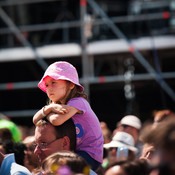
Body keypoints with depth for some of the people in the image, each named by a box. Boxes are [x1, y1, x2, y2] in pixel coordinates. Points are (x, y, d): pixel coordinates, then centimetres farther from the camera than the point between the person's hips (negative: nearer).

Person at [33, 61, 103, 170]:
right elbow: (36, 120, -6)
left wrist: (46, 112, -11)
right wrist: (49, 108, -23)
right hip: (74, 152, 8)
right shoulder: (57, 105, 8)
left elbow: (56, 121, -33)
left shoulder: (77, 102, -18)